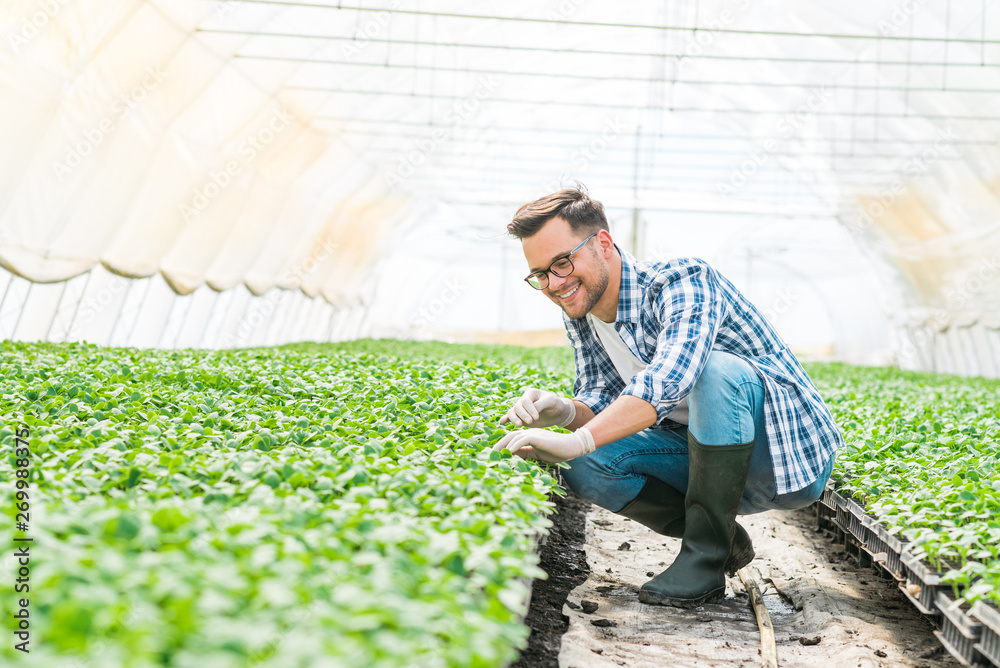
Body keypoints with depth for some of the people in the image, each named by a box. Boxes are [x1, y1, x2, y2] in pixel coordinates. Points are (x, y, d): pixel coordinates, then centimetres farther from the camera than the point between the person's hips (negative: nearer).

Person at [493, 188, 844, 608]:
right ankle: (725, 538, 1)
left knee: (715, 368, -37)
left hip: (796, 459, -7)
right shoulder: (579, 315, 1)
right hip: (711, 456, 7)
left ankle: (706, 556, -23)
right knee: (585, 466, -14)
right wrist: (566, 412, -21)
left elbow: (673, 376, -42)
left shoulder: (683, 282, -24)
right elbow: (602, 404, 3)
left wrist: (578, 440, -49)